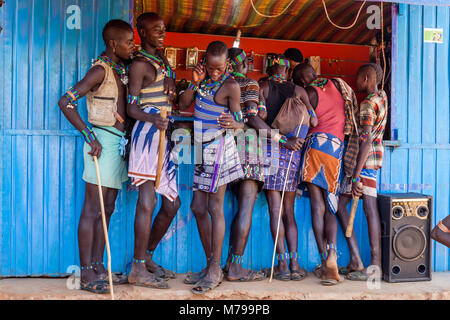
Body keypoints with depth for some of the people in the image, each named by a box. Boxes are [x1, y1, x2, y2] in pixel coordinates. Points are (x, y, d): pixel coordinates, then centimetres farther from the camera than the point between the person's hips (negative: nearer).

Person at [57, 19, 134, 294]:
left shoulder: (122, 70, 14)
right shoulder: (100, 70, -11)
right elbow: (66, 102, -18)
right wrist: (90, 136, -19)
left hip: (118, 142, 9)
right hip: (104, 141, -9)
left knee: (107, 209, 12)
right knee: (93, 210, -3)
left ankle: (98, 268, 21)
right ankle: (87, 275, 5)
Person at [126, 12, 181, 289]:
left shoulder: (161, 62, 21)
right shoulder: (140, 63, -4)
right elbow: (131, 107, -11)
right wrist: (153, 119, -29)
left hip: (163, 134, 9)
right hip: (147, 134, -9)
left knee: (172, 203, 10)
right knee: (147, 202, -11)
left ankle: (147, 258, 23)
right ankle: (138, 270, -2)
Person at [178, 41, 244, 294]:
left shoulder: (230, 86, -11)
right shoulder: (204, 78, 9)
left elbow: (240, 119, -15)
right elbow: (183, 105, 7)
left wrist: (234, 124, -38)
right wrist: (195, 83, -7)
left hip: (218, 149, -7)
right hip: (200, 149, 7)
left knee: (215, 209, -5)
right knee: (198, 209, 8)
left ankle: (215, 271, 4)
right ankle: (210, 266, 19)